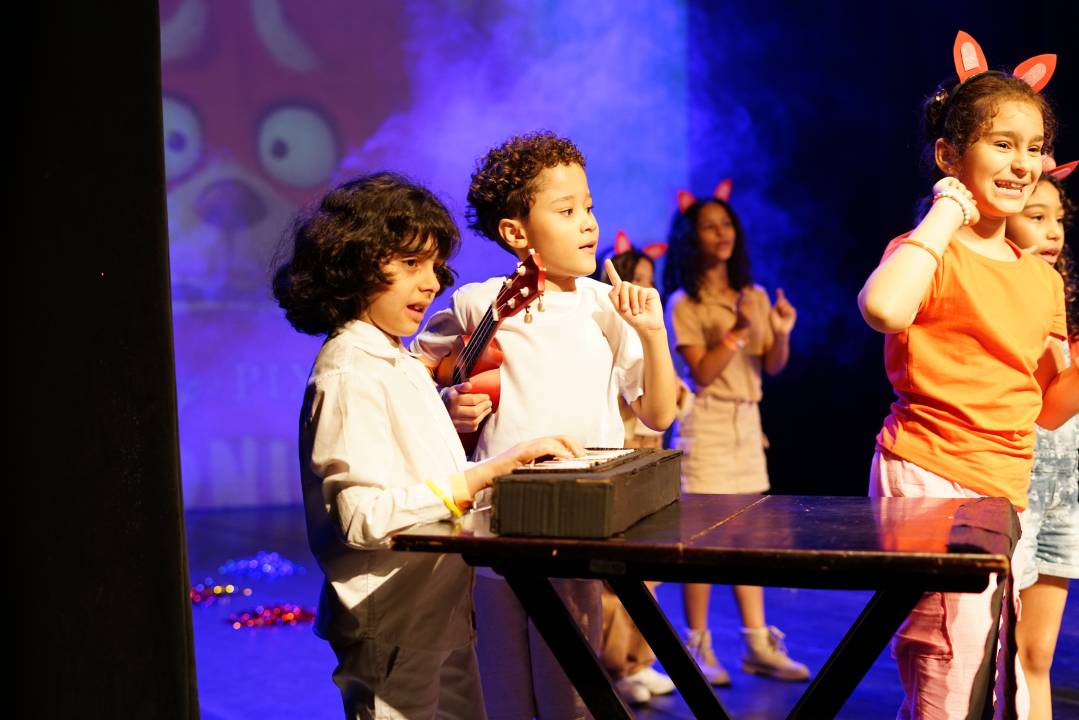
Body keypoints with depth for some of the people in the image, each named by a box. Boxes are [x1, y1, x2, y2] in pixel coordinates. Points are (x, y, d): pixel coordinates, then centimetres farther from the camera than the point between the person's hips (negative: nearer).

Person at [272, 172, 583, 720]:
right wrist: (482, 475, -28)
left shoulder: (399, 362, 15)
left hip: (444, 618, 9)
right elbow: (363, 516, -26)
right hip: (394, 629, -9)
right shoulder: (349, 375, -16)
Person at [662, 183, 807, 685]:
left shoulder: (755, 296, 11)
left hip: (747, 420, 5)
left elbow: (773, 366, 6)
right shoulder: (684, 304, -4)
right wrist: (738, 331, -23)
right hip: (706, 423, -5)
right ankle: (698, 648, 6)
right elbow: (702, 372, -13)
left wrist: (781, 333, -13)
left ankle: (758, 644, 11)